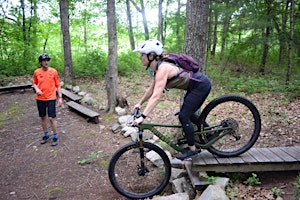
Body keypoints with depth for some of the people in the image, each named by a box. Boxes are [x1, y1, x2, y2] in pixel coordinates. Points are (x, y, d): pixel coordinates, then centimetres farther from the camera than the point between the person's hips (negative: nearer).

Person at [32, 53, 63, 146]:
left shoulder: (53, 71, -6)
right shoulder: (37, 72, -1)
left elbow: (58, 85, -2)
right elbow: (34, 83, 13)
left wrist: (60, 98, -4)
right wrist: (37, 89, -10)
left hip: (51, 98, -3)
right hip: (40, 99, 3)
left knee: (52, 118, -3)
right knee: (43, 117, 13)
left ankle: (55, 136, 14)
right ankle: (46, 135, 31)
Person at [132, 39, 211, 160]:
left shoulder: (162, 68, -26)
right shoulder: (157, 69, 1)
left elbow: (156, 96, -34)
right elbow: (151, 90, 14)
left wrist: (142, 117, -35)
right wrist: (140, 103, 21)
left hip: (201, 85, -9)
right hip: (195, 85, 9)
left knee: (184, 116, -5)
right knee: (187, 114, 19)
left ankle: (192, 149, 12)